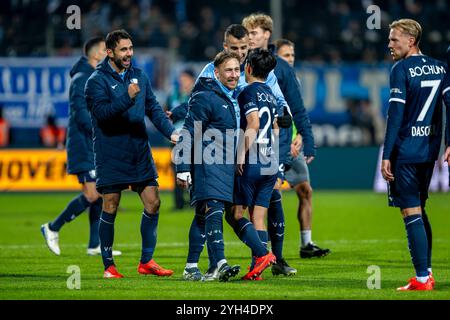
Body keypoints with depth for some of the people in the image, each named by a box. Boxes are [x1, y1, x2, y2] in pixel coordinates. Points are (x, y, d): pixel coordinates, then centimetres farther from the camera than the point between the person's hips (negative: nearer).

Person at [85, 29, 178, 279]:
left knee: (152, 203, 2)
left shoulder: (139, 76, 11)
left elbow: (153, 108, 13)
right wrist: (127, 98, -34)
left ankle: (146, 261, 12)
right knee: (110, 209, -1)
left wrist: (170, 132, -1)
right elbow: (102, 111, -22)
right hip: (110, 158, -5)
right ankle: (108, 265, 10)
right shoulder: (97, 81, -7)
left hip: (140, 154, 5)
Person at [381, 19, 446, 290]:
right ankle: (427, 272, 18)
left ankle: (422, 278, -8)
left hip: (405, 152, -7)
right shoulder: (439, 68, 11)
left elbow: (396, 114, -14)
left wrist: (386, 155, -13)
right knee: (419, 211, 18)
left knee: (411, 212, -5)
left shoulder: (402, 69, -9)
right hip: (429, 150, 7)